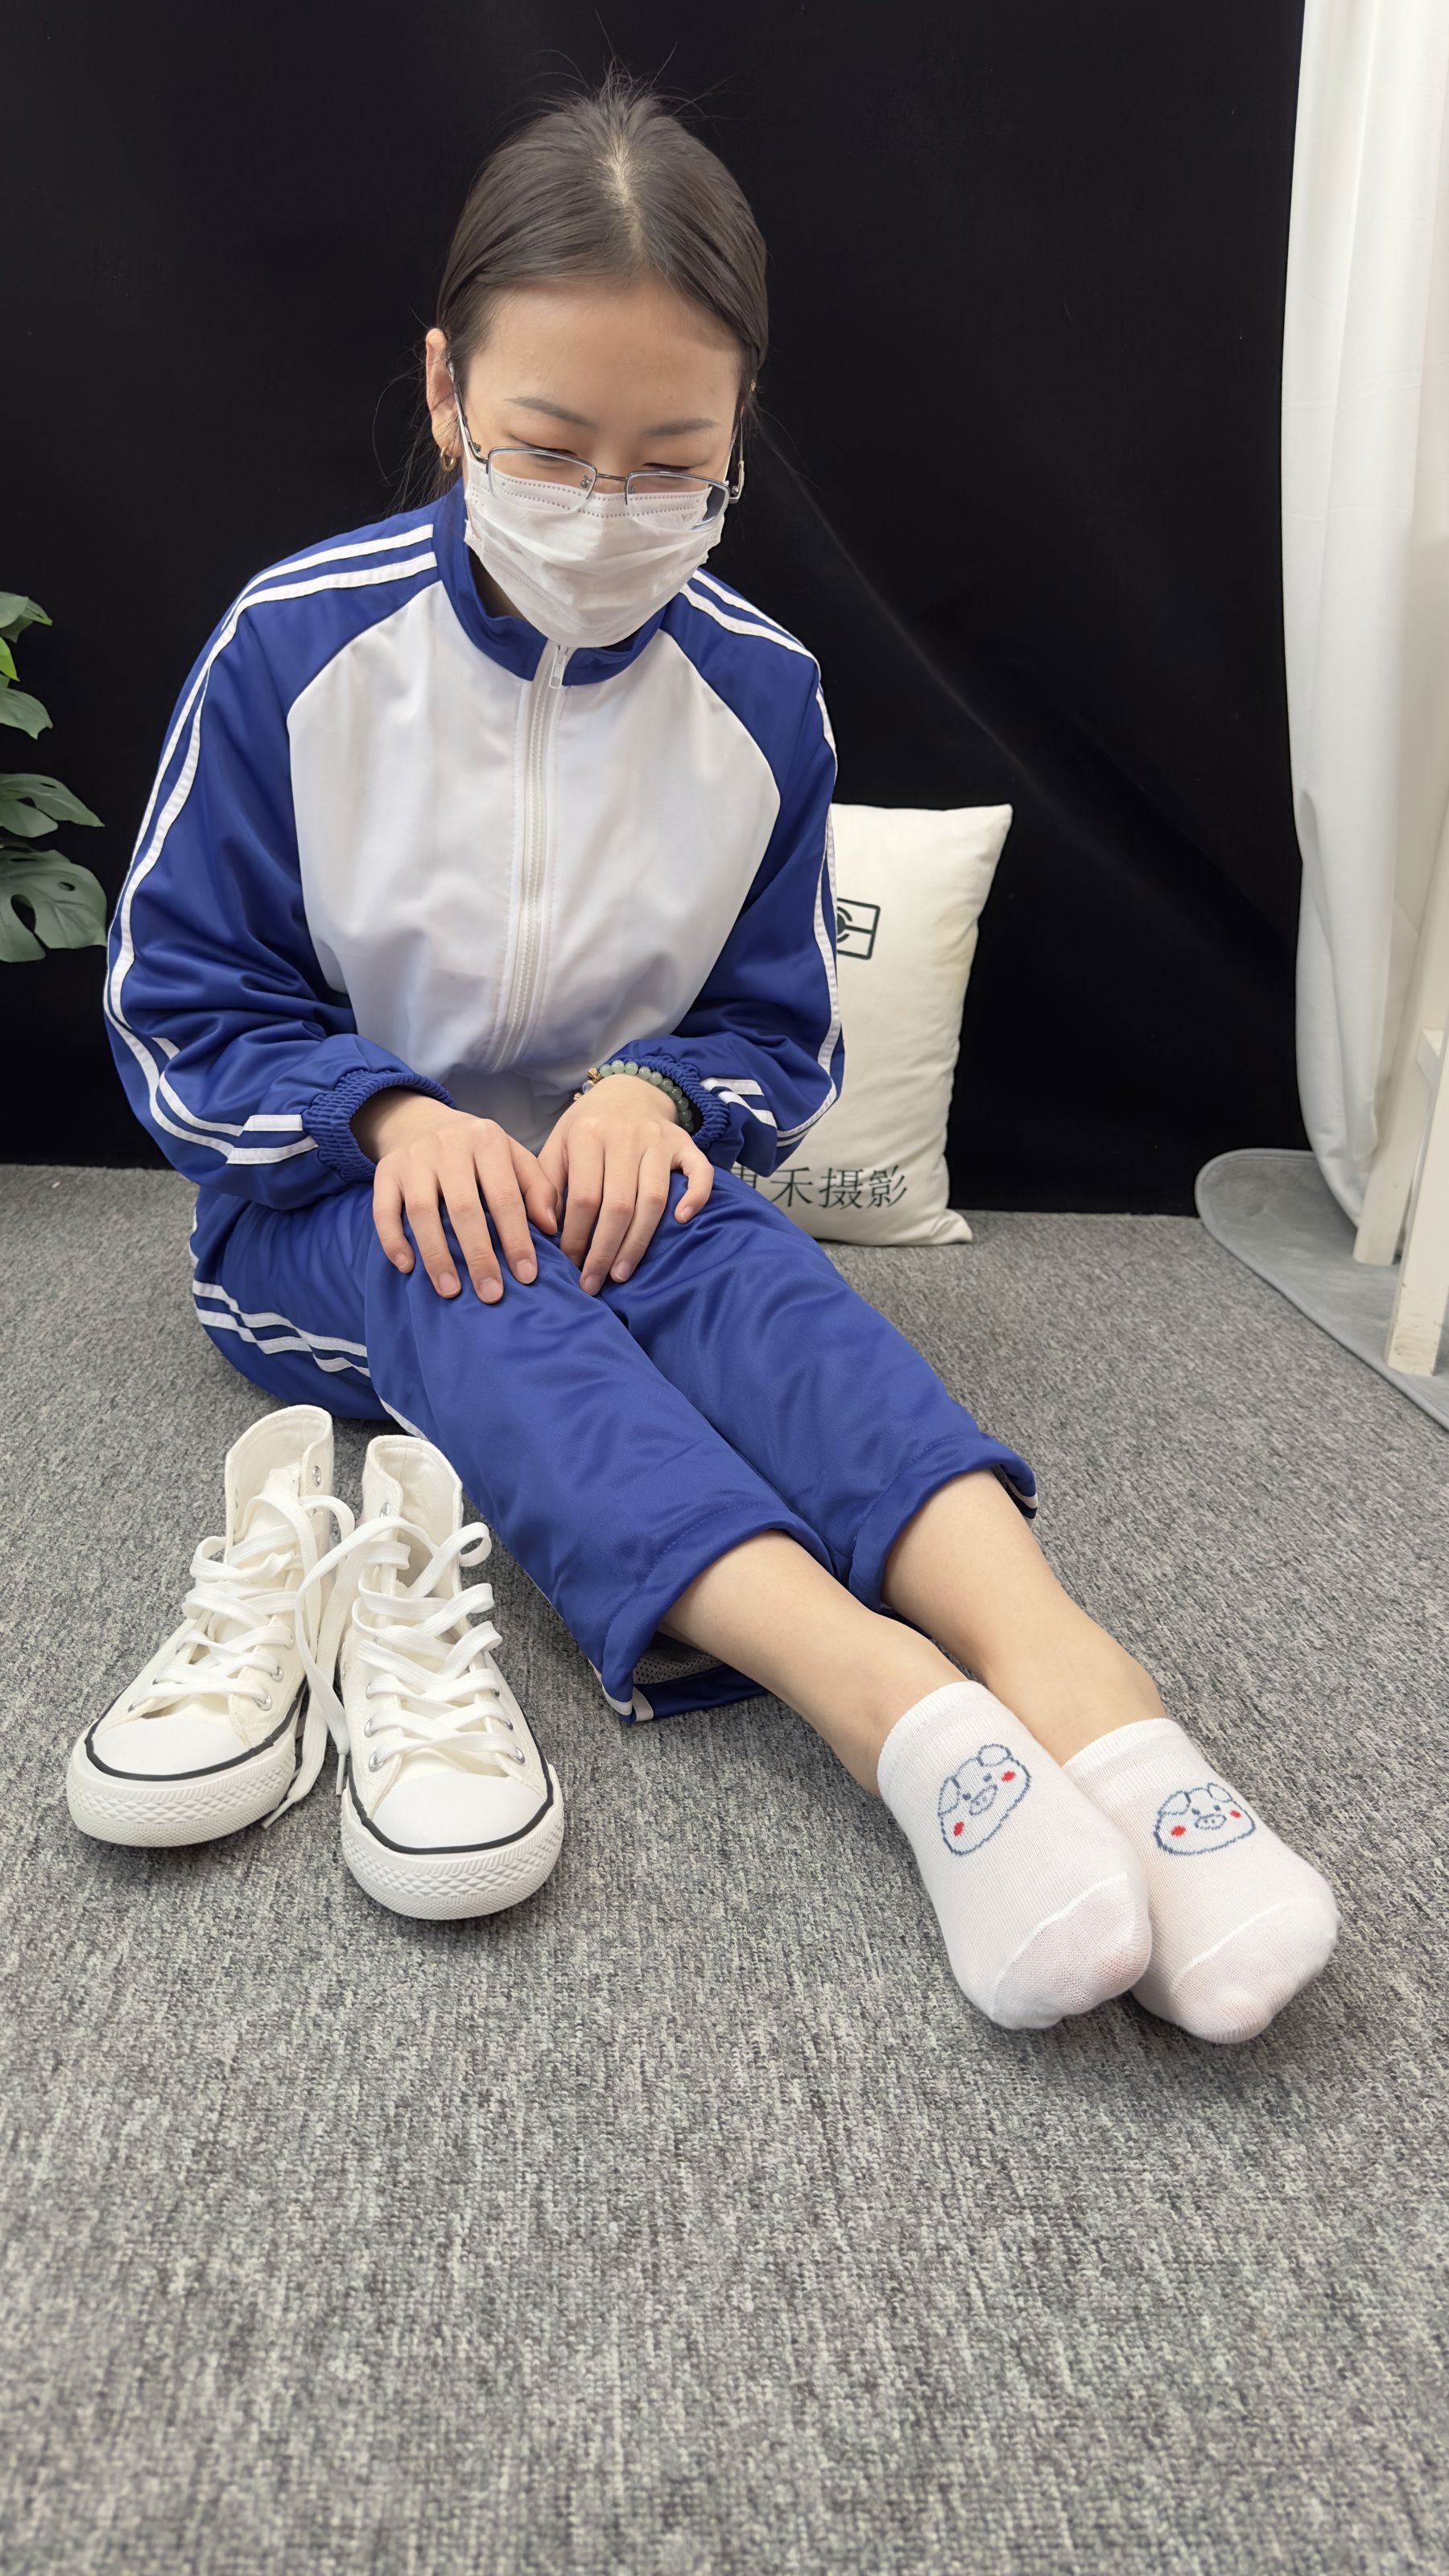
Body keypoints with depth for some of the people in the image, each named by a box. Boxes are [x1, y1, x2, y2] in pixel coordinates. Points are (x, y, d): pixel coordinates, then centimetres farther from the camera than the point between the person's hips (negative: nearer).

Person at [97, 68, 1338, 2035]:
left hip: (611, 1169, 2)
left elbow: (779, 1034, 5)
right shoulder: (296, 645, -9)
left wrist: (651, 1090, -19)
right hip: (336, 1200, -1)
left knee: (726, 1245, -33)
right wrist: (393, 1119, -23)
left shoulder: (761, 691, -3)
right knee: (468, 1276, -35)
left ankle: (1058, 1664, -53)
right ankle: (892, 1706, -57)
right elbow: (176, 1006, -4)